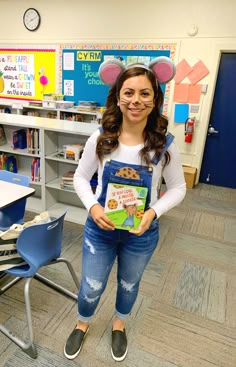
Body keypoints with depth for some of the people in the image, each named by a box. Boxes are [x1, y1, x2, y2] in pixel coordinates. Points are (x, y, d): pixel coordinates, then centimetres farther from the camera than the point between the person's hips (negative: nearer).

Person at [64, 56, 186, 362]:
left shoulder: (164, 144, -15)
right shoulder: (100, 139, -14)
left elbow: (178, 187, -4)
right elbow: (81, 177, -1)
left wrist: (153, 213, -20)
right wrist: (92, 207, -18)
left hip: (142, 232, 1)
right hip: (100, 227, 0)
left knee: (129, 284, 25)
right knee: (91, 287, 18)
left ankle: (119, 324, 59)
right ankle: (82, 324, 55)